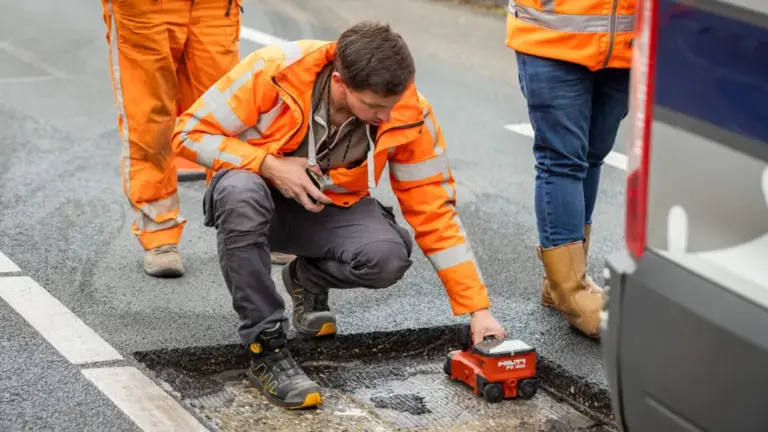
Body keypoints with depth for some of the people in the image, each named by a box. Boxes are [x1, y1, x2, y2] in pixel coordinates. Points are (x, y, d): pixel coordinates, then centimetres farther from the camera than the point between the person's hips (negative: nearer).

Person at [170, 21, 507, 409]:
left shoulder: (410, 117, -21)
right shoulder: (274, 71, -28)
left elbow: (434, 213, -14)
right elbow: (191, 133, -18)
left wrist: (478, 308, -17)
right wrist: (269, 165, -31)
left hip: (332, 208, 2)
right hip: (261, 197, -2)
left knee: (389, 256, -31)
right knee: (241, 194, -39)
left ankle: (308, 279, 5)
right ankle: (266, 348, -25)